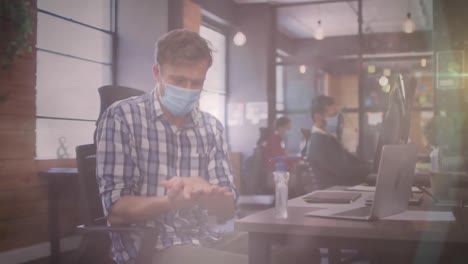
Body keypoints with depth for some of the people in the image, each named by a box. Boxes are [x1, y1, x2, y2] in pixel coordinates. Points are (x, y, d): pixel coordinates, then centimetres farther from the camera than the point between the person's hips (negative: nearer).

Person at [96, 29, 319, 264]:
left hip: (206, 240, 6)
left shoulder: (212, 127, 9)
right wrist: (171, 202, -28)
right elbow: (116, 211, -10)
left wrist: (203, 190, -19)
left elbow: (227, 211, 4)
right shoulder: (122, 117, -7)